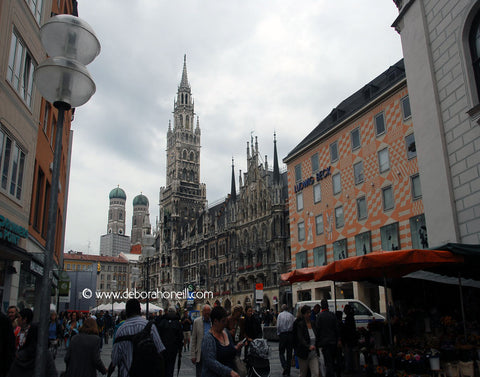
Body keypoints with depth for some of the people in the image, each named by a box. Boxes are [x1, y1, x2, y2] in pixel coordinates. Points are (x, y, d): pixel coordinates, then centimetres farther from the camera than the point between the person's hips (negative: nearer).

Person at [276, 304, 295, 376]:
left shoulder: (280, 315, -2)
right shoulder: (291, 315, 3)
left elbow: (278, 326, -8)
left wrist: (278, 333, 6)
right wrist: (292, 333, 8)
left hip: (282, 334, -2)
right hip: (290, 334, 3)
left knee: (281, 352, 6)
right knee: (289, 353, 9)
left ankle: (285, 367, -14)